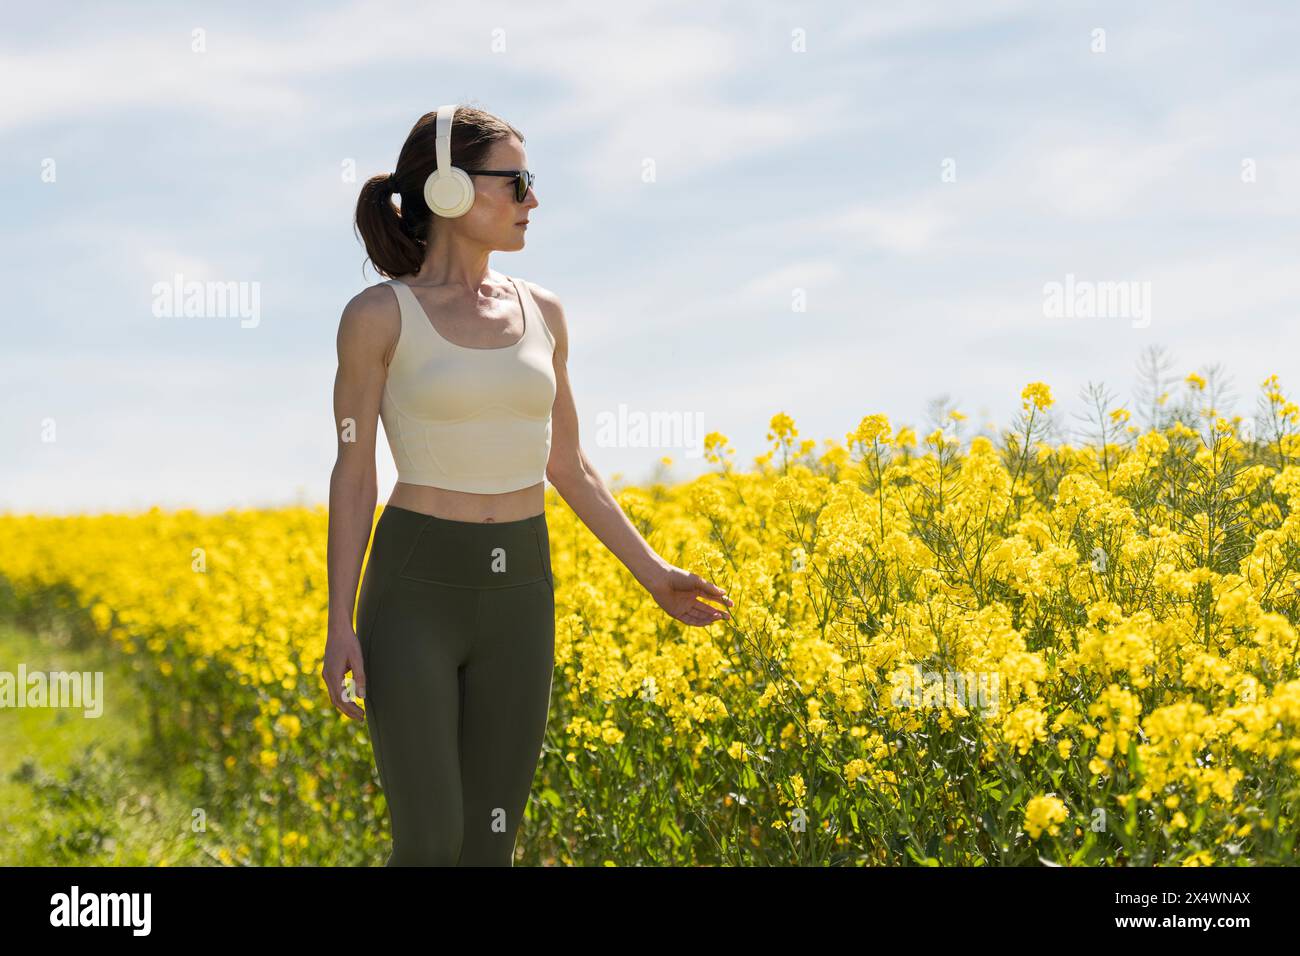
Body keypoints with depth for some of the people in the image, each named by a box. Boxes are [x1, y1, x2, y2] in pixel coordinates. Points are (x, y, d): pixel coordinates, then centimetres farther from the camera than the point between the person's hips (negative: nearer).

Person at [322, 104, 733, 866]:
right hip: (414, 597, -5)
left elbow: (566, 465, 14)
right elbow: (353, 476, -6)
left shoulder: (541, 312, 7)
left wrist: (653, 572, 8)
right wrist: (339, 626, -11)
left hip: (517, 601, 5)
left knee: (490, 845, 5)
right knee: (431, 843, -12)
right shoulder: (377, 315, -7)